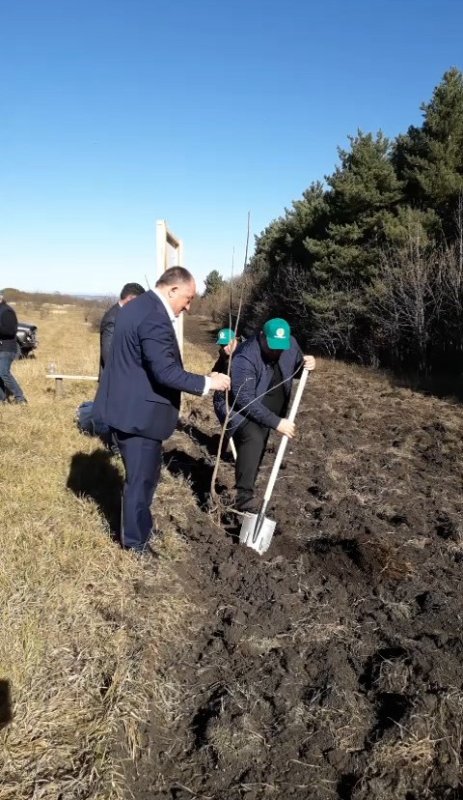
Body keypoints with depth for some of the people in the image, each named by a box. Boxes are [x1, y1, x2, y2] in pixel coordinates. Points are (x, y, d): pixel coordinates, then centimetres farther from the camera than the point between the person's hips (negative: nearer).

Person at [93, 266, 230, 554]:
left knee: (144, 473, 23)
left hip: (126, 406, 10)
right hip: (139, 412, -10)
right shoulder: (155, 318, -23)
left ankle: (140, 525, 40)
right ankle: (137, 540, 23)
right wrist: (207, 382, -18)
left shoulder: (137, 305, 10)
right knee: (142, 477, 6)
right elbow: (166, 372, -27)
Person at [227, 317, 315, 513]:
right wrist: (276, 422, -39)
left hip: (268, 411, 7)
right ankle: (244, 497, -26)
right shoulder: (245, 357, -31)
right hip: (244, 409, -7)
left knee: (258, 449, 12)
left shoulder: (289, 344, -10)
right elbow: (245, 400, -34)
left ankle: (246, 491, 28)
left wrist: (305, 365, -15)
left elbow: (294, 370, 10)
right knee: (253, 439, -30)